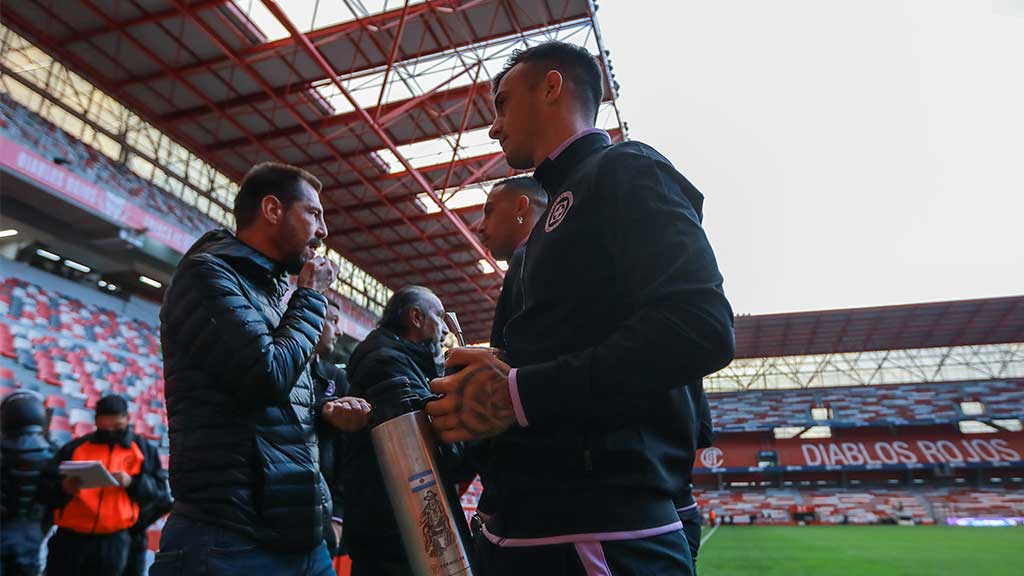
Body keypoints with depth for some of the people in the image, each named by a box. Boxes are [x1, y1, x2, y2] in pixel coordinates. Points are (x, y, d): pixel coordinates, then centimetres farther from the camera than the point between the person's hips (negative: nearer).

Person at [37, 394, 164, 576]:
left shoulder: (142, 450, 7)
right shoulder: (75, 448, 7)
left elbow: (158, 489, 2)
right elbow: (44, 489, 3)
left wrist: (132, 483, -16)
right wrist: (63, 488, -19)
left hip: (113, 541, -1)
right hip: (69, 539, 1)